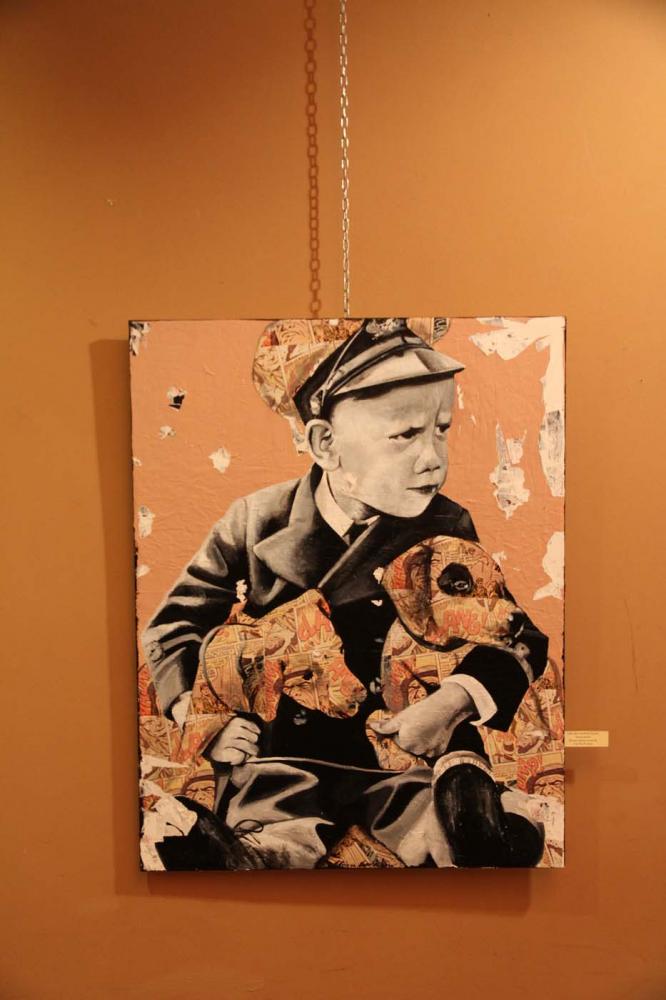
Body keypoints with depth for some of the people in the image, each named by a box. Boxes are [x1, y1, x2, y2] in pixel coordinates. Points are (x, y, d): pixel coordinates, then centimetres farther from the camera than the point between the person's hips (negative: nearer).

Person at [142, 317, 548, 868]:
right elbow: (173, 627, 6)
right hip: (282, 752, 0)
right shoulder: (257, 522, -5)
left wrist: (459, 698, -24)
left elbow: (522, 638, -4)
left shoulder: (446, 529, -4)